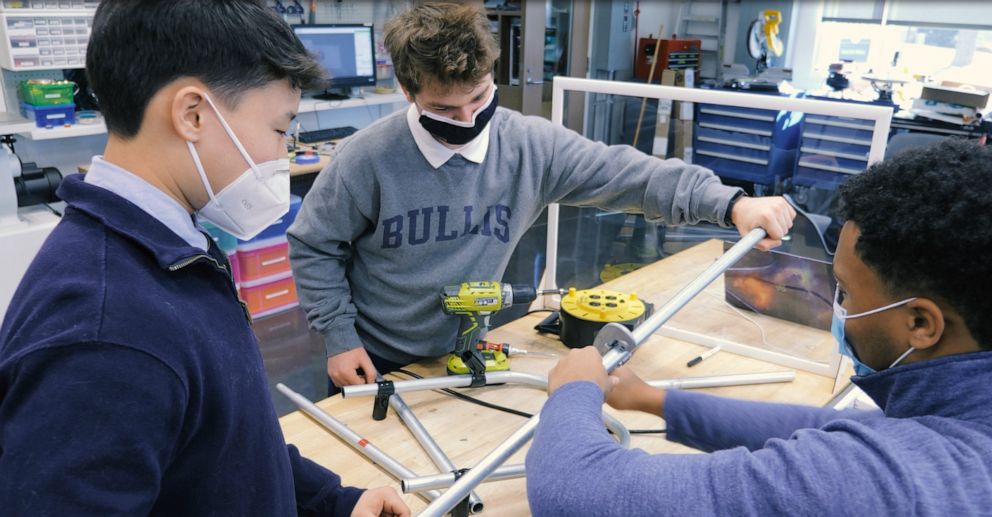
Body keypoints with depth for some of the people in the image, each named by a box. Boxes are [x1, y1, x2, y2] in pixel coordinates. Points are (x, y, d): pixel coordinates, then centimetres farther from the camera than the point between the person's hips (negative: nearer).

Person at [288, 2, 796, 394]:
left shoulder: (532, 146, -15)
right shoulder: (368, 158, -20)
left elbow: (624, 173, -17)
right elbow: (313, 247, -9)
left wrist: (729, 203, -28)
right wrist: (339, 338, -11)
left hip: (465, 354, 2)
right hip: (375, 361, -2)